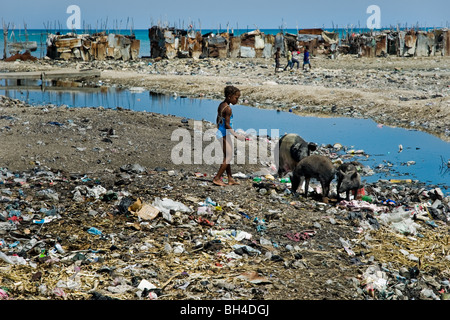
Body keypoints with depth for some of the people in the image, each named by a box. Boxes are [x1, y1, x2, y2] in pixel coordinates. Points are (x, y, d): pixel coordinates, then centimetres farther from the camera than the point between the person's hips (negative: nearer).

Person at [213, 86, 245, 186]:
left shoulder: (221, 105, 8)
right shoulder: (228, 109, -20)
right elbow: (227, 125, -22)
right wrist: (237, 135, -19)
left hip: (220, 132, 10)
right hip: (225, 134, -10)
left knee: (227, 156, 15)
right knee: (228, 157, -3)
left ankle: (230, 179, 21)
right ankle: (216, 178, -2)